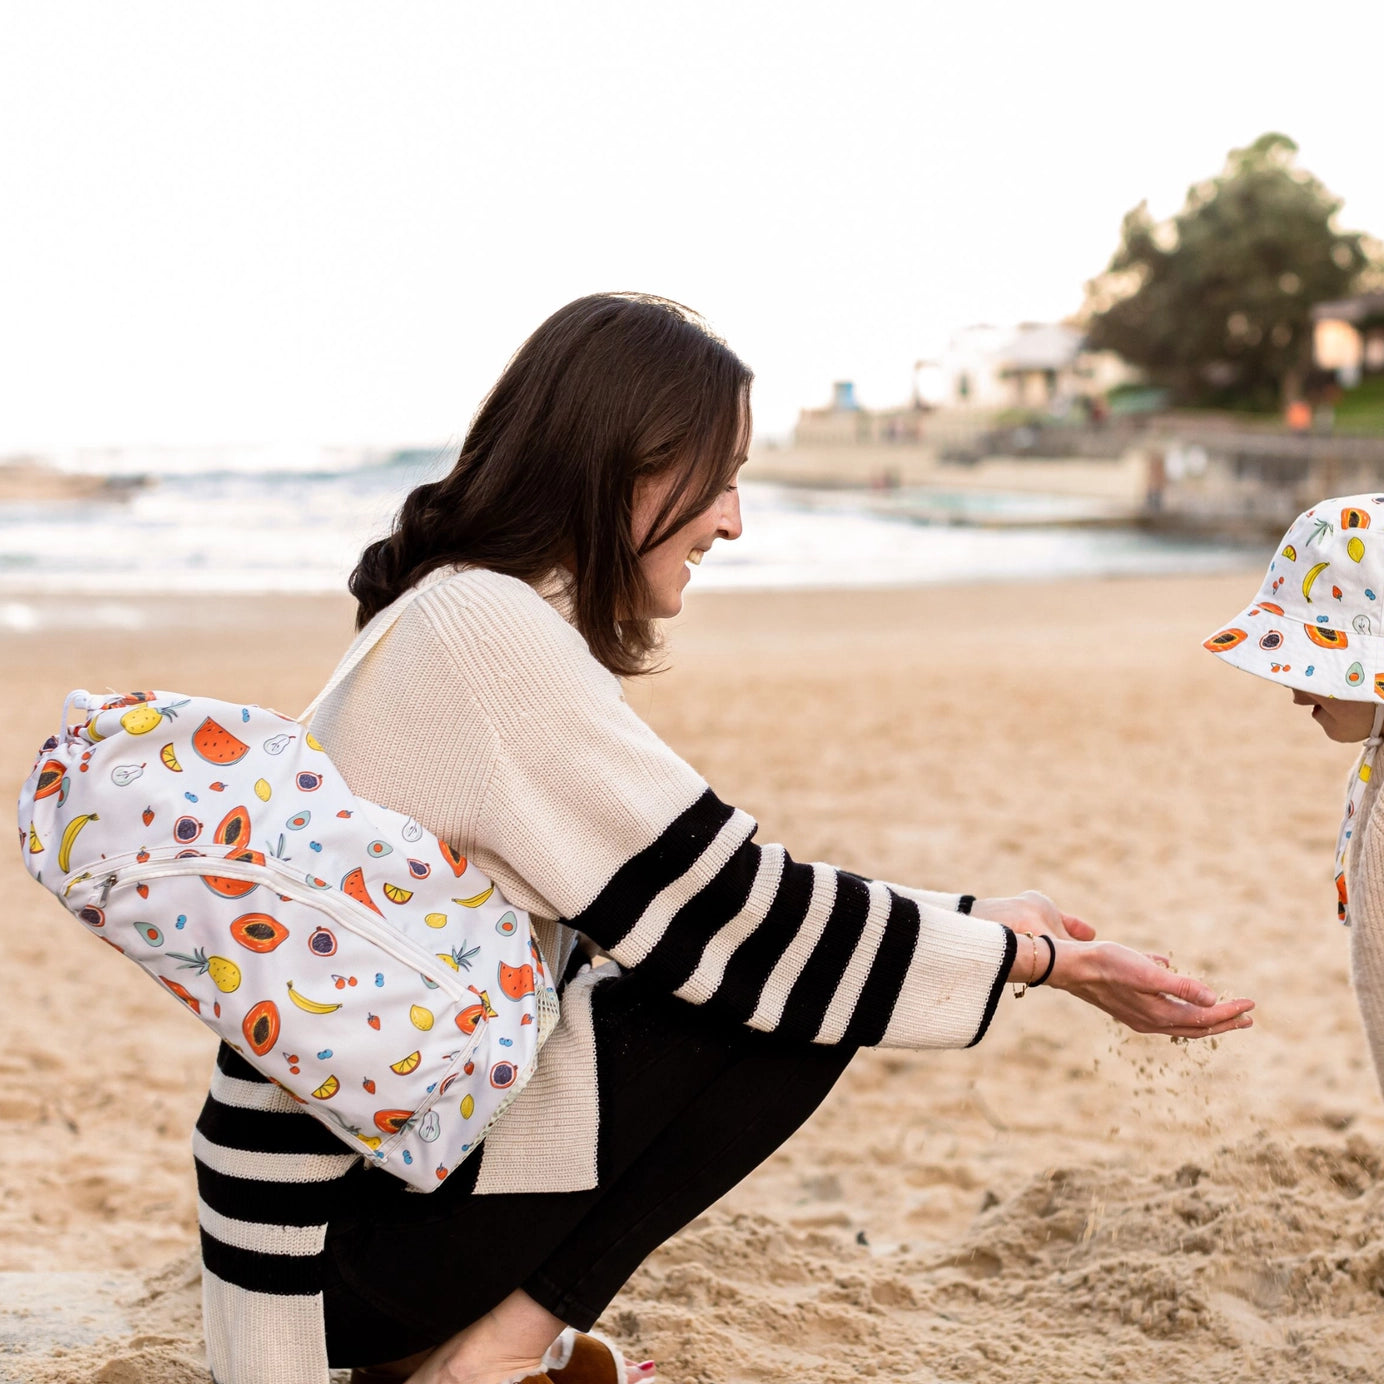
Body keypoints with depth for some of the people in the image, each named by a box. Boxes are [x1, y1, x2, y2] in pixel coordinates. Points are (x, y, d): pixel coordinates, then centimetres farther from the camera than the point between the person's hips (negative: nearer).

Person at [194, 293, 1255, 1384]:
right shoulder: (486, 629, -19)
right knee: (800, 1002, -14)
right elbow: (728, 917, -19)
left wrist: (980, 928, 11)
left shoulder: (476, 621, 11)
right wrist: (1023, 958, -9)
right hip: (351, 1221, -10)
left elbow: (678, 906, 13)